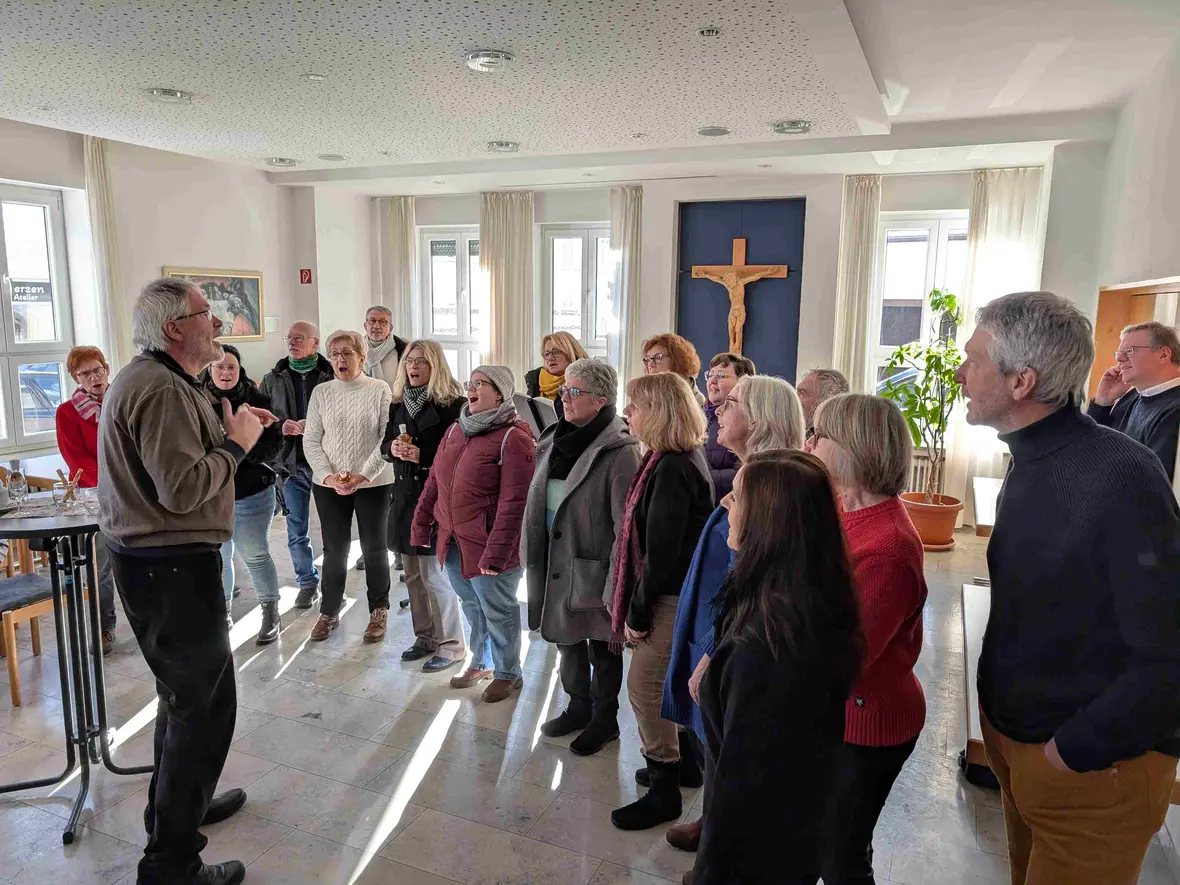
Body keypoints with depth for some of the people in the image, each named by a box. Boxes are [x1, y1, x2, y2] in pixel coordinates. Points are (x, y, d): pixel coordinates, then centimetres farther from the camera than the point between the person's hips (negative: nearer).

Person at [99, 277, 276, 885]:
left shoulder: (150, 379, 14)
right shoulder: (162, 390, -20)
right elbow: (183, 488, -28)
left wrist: (228, 428, 7)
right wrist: (237, 444, -15)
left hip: (153, 558, 11)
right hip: (171, 566, -11)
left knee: (184, 691, 24)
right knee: (205, 702, -2)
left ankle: (178, 805, 43)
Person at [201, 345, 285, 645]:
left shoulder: (257, 400, -5)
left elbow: (274, 443, -7)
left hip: (252, 493, -2)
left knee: (256, 556, 5)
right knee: (217, 558, 12)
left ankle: (270, 614, 19)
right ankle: (222, 612, 30)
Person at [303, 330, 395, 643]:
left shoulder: (379, 390, -5)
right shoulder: (321, 392, 4)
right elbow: (311, 440, 4)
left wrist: (363, 476, -15)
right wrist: (328, 476, -9)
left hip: (372, 483, -2)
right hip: (328, 484, 2)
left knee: (374, 548, 8)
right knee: (334, 549, 11)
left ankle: (379, 612, 23)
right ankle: (329, 612, 25)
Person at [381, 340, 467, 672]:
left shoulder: (451, 404, -11)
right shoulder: (399, 404, 11)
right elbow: (385, 444, 17)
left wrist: (422, 456, -21)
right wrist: (392, 448, -4)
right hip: (405, 495, 7)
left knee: (434, 574, -4)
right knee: (413, 574, 14)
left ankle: (452, 644, 12)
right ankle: (426, 636, 30)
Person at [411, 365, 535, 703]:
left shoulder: (514, 438, -17)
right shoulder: (456, 430, 8)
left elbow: (513, 503, -22)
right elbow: (434, 483, 13)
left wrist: (496, 552, -25)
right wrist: (421, 526, 9)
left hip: (486, 547, -7)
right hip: (452, 542, 7)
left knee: (498, 611, 9)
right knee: (471, 607, 22)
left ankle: (508, 673, 30)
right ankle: (479, 663, 43)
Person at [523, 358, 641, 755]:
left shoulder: (620, 451, -17)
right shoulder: (555, 441, 6)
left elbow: (626, 525, -19)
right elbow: (537, 504, 13)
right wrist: (533, 560, 13)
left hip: (594, 569, -7)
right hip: (556, 565, 7)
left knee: (602, 647, 10)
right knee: (567, 638, 21)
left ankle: (604, 718, 32)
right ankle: (579, 706, 41)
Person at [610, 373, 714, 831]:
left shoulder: (672, 468, -23)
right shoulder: (683, 458, 9)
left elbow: (661, 549, -23)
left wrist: (638, 611, -15)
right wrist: (639, 603, 16)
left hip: (672, 598, -10)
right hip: (677, 593, 10)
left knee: (644, 685, -1)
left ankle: (663, 792, 13)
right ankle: (684, 759, 39)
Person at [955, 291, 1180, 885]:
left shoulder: (1120, 475, -26)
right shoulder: (1029, 464, 2)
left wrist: (1074, 750, -20)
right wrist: (996, 713, 6)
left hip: (1094, 768, -7)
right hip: (1013, 739, 8)